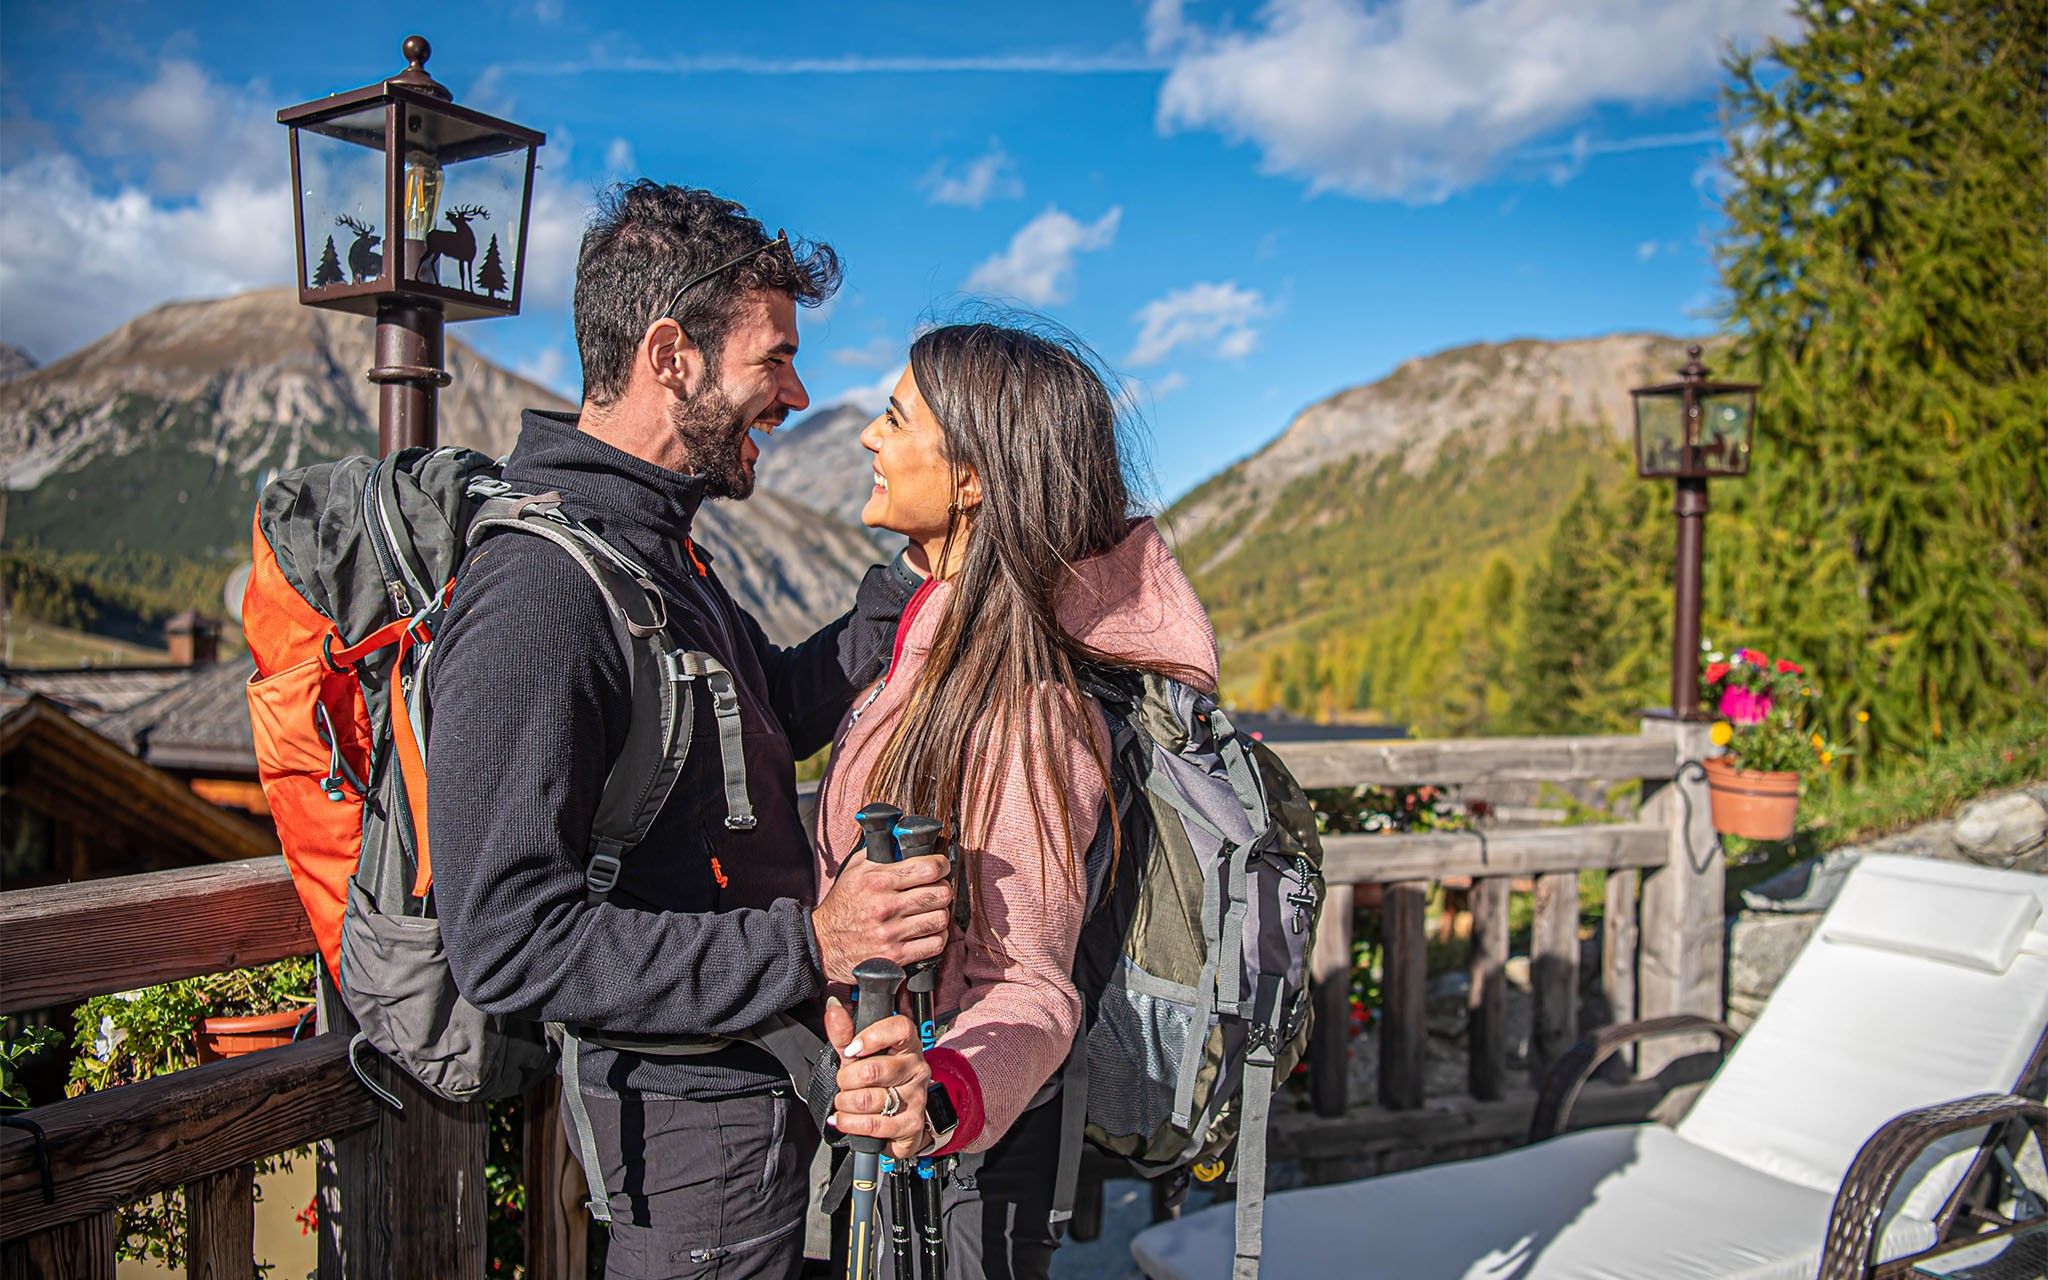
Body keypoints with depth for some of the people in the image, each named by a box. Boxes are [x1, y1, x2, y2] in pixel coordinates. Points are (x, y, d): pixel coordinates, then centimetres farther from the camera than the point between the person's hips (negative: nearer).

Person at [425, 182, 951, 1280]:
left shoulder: (657, 546, 8)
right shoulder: (535, 594, -26)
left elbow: (778, 713, 17)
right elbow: (509, 942, -29)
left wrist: (914, 589, 7)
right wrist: (807, 946, -31)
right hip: (692, 1113, -9)